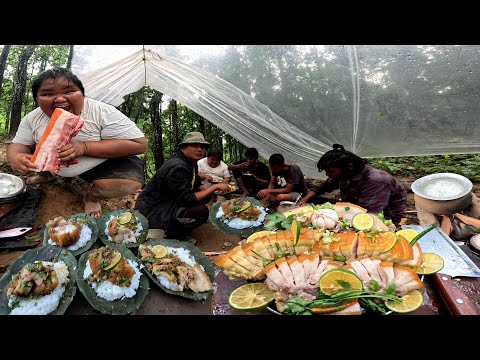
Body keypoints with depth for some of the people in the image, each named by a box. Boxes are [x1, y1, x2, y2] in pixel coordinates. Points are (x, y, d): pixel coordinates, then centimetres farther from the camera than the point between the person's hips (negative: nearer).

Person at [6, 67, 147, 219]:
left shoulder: (103, 112, -24)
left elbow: (139, 144, -29)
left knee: (130, 182, -31)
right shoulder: (32, 118, -6)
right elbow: (19, 145, 4)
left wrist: (84, 147, -34)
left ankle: (92, 196, 1)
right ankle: (45, 174, 28)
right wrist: (16, 157, -24)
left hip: (98, 165, -5)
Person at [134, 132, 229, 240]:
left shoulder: (191, 163, 5)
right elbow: (188, 199, -26)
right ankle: (171, 236, -3)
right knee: (202, 211, -25)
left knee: (205, 196, 5)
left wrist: (211, 189, -4)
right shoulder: (177, 167, -25)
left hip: (168, 201, 10)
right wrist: (215, 187, -21)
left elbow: (197, 185, 16)